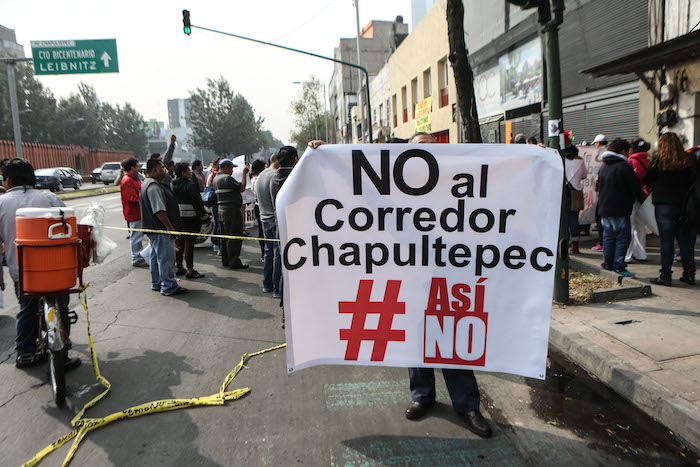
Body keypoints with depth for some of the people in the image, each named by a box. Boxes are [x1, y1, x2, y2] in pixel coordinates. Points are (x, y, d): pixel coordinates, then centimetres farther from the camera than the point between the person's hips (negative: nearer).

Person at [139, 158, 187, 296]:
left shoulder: (147, 184, 16)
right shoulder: (153, 186, -20)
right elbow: (159, 211, -26)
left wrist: (169, 227, 23)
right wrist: (170, 227, -21)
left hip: (153, 228, 12)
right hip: (160, 229, -12)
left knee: (156, 256, 19)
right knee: (166, 258, -5)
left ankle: (156, 284, 30)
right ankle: (169, 287, 2)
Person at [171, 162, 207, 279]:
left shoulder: (174, 185, 7)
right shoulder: (190, 185, -16)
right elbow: (197, 202, -17)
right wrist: (204, 216, -9)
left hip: (177, 218, 8)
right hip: (190, 218, -8)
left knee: (180, 244, 16)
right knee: (189, 244, -3)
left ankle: (179, 268, 26)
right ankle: (190, 271, 1)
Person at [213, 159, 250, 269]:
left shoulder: (216, 178, 15)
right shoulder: (227, 178, -14)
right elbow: (242, 188, -16)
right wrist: (244, 173, -7)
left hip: (221, 209, 10)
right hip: (232, 210, -10)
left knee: (225, 236, 15)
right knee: (235, 236, -5)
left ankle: (225, 261, 21)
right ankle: (234, 262, -4)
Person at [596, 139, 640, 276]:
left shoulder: (603, 166, 12)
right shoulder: (624, 166, -11)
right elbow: (635, 187, -8)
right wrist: (631, 199, 9)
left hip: (604, 208, 7)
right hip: (620, 210, -7)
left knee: (608, 236, 12)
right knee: (623, 236, -1)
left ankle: (607, 264, 15)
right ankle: (618, 266, -3)